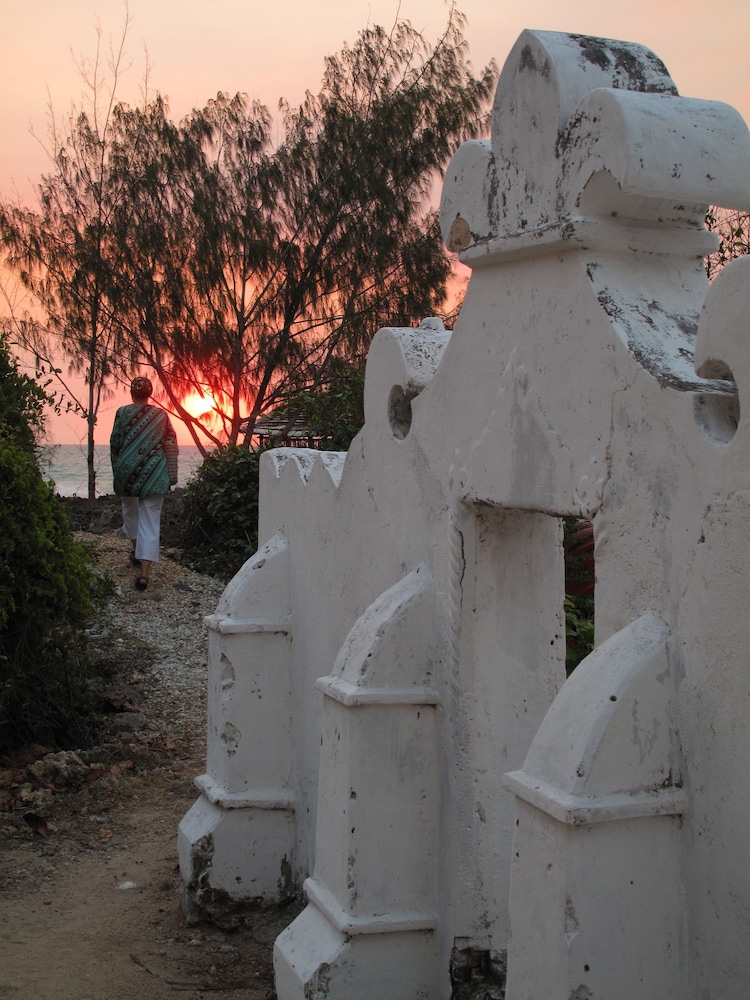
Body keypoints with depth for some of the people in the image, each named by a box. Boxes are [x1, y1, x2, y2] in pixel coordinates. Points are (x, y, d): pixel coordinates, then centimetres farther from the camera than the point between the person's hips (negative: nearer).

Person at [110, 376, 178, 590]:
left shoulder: (123, 413, -3)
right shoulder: (161, 416, 2)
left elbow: (115, 443, 0)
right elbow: (171, 447, 2)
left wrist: (116, 469, 14)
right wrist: (172, 475, 7)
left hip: (127, 469, 0)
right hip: (155, 474, 0)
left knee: (130, 509, 27)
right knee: (150, 520, -3)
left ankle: (136, 551, 38)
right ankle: (144, 571, -13)